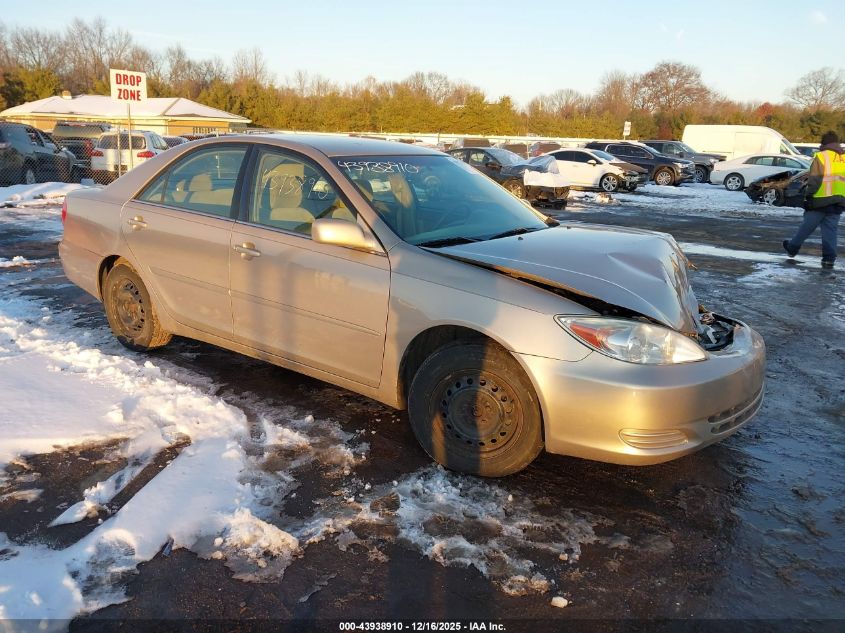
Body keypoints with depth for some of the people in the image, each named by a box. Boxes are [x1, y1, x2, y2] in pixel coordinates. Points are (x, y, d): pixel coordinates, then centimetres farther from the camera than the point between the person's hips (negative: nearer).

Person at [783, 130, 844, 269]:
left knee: (807, 227, 9)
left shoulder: (821, 156, -7)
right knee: (830, 230, 7)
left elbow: (814, 180, -12)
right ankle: (829, 259, 4)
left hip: (821, 201, -4)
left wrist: (808, 195, -2)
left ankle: (792, 248, 25)